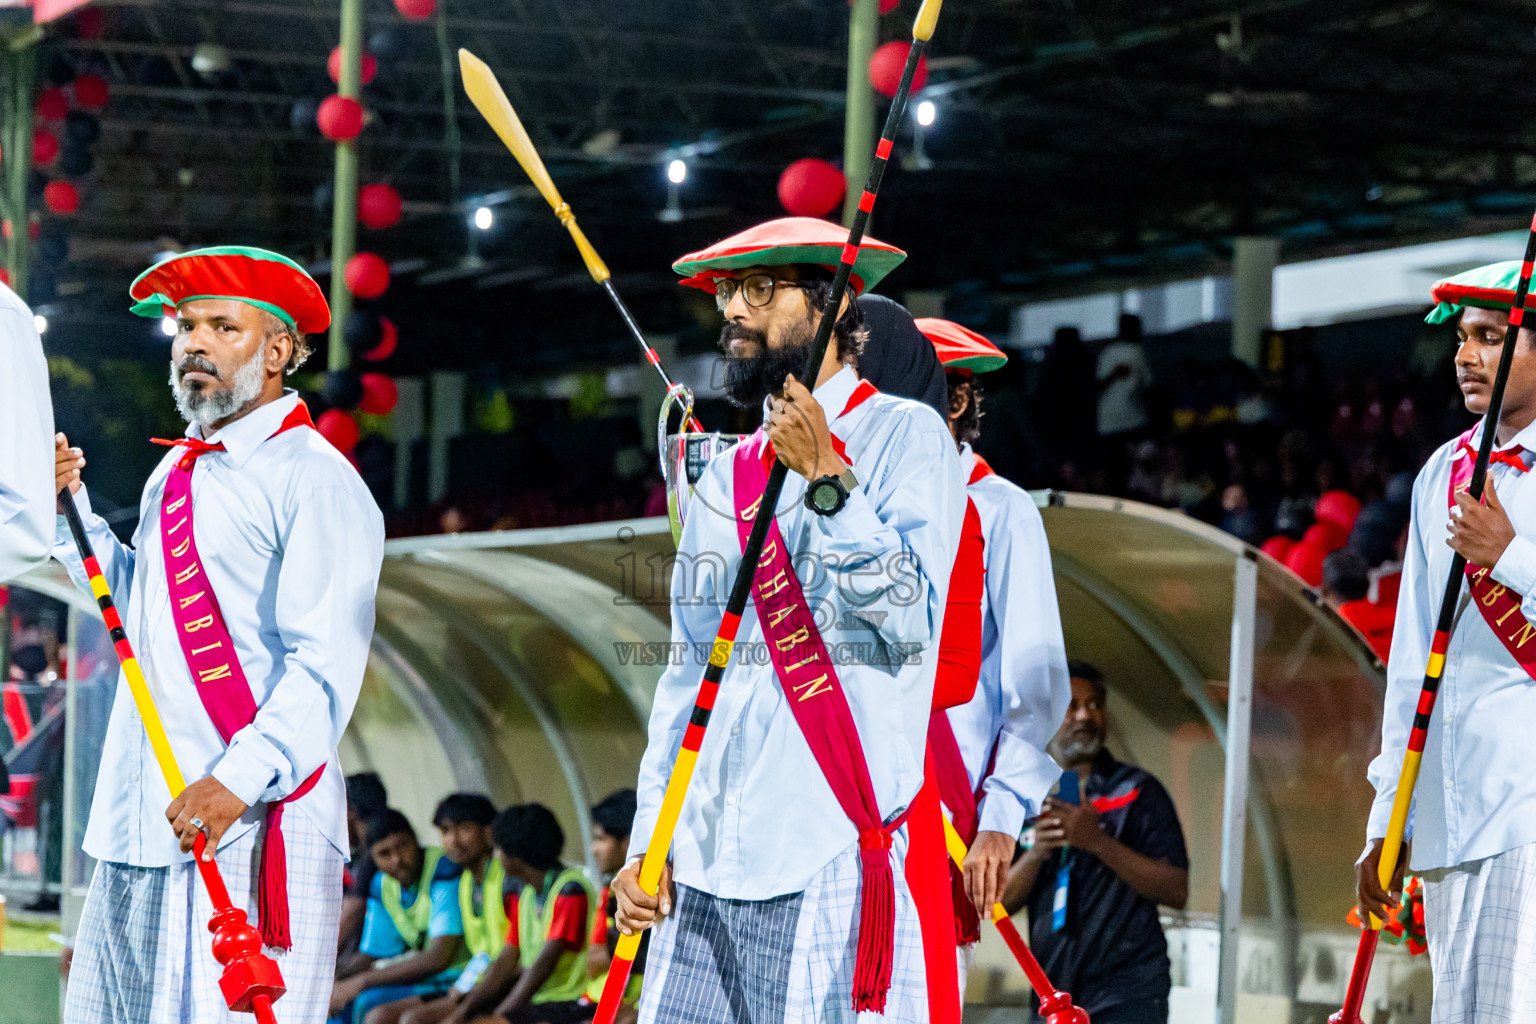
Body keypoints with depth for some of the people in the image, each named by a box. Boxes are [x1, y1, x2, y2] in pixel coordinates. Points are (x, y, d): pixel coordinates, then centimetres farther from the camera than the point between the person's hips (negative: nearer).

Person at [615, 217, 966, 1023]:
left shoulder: (903, 434, 0)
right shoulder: (724, 478, 19)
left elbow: (913, 620, -11)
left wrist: (827, 479, -16)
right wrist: (647, 840, 13)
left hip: (833, 857, -6)